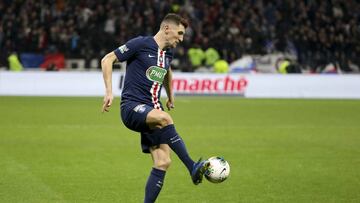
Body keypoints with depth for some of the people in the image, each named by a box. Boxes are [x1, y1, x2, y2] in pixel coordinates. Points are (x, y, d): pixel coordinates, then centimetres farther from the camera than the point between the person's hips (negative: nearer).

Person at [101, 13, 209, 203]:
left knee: (163, 162, -9)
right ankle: (193, 168, -36)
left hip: (152, 111, 8)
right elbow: (107, 59, -6)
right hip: (132, 107, -8)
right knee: (165, 118, -37)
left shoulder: (168, 53, 16)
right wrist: (109, 92, -13)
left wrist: (170, 96, 45)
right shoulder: (140, 44, -6)